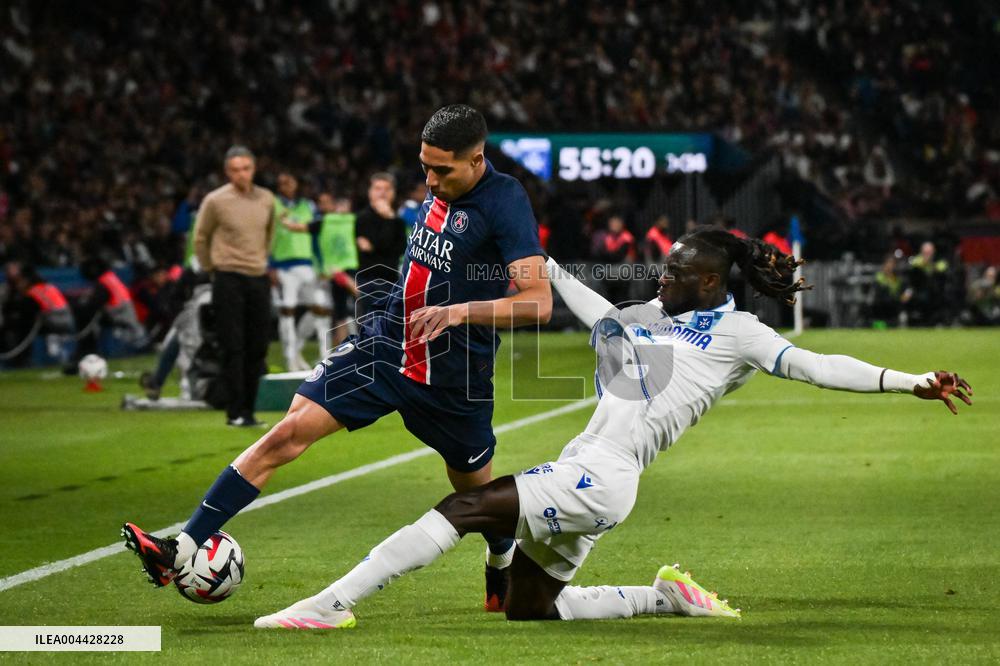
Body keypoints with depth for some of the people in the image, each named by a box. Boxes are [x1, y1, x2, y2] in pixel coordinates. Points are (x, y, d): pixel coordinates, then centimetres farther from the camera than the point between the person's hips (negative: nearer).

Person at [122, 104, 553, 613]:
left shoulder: (505, 202, -18)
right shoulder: (440, 189, 4)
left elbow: (539, 303, -27)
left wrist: (459, 312, -36)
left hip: (453, 378, -5)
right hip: (384, 345, 5)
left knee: (476, 490, 14)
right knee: (289, 432, -11)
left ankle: (505, 563, 51)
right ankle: (182, 550, -15)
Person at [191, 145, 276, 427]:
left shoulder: (266, 199, 6)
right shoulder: (216, 201, -8)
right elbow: (200, 238, 5)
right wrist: (211, 268, 10)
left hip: (259, 278, 5)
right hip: (229, 280, -5)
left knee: (257, 348, 5)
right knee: (234, 348, -7)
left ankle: (248, 410, 13)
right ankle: (235, 413, -4)